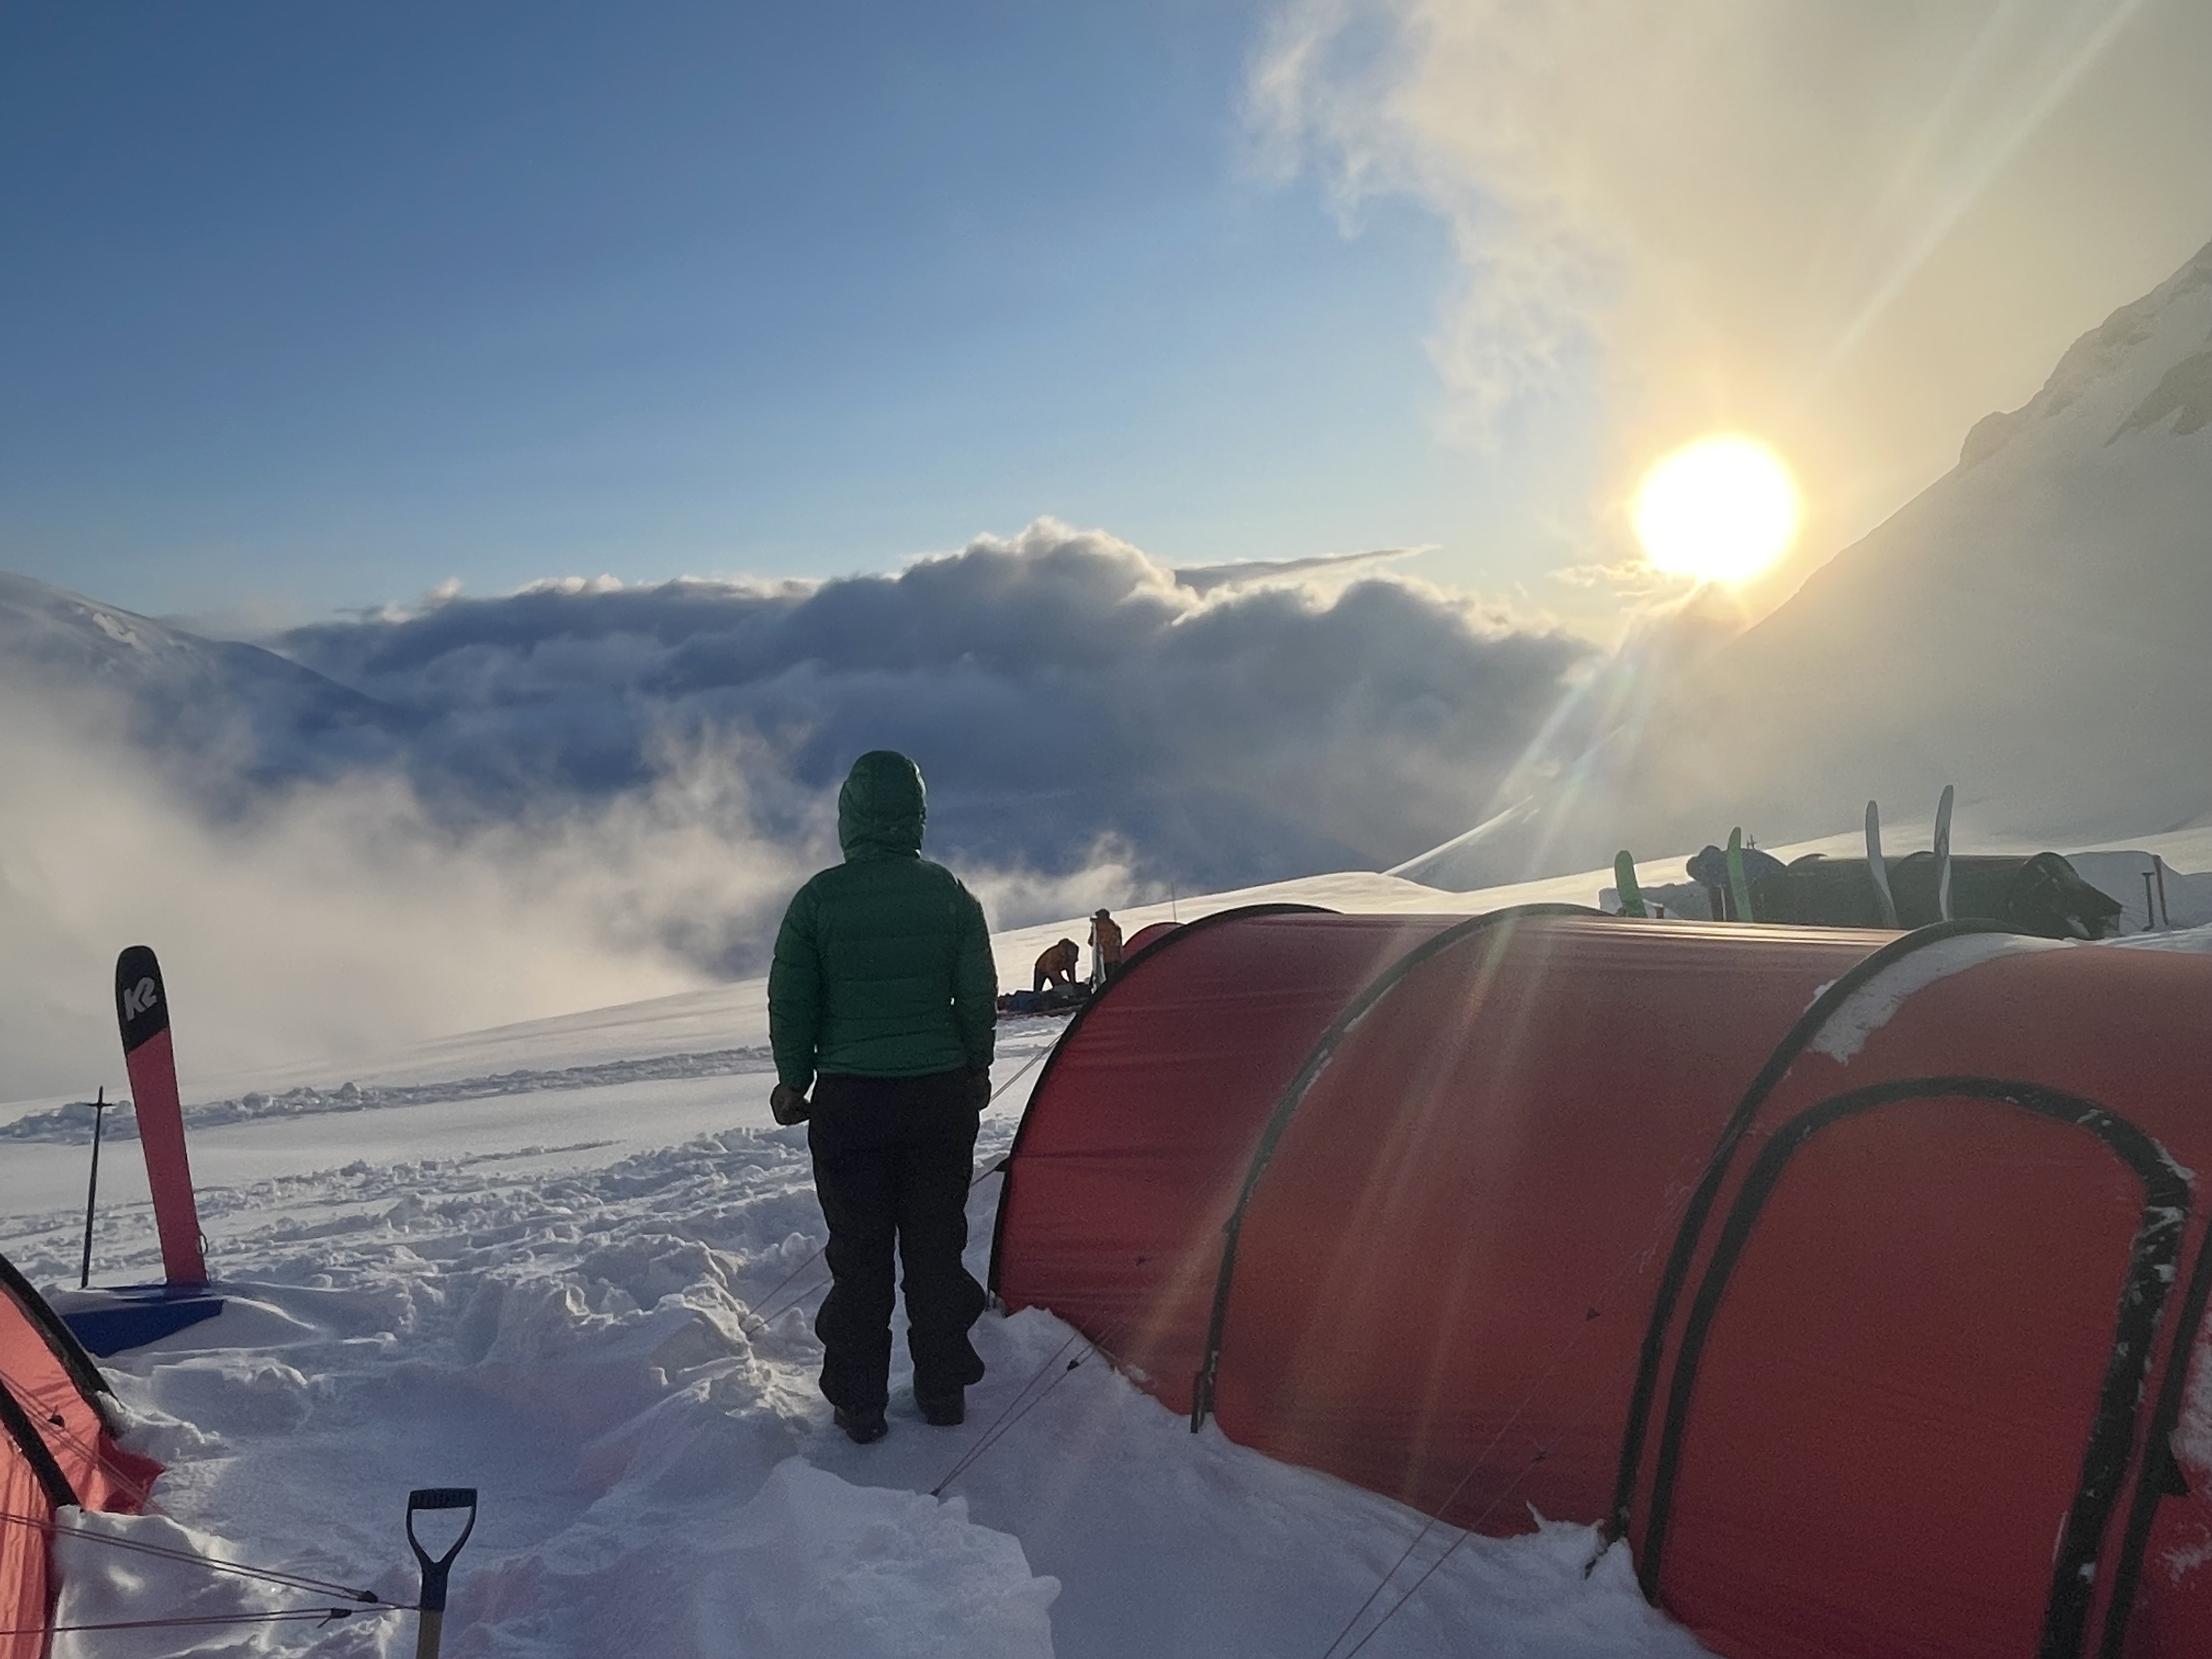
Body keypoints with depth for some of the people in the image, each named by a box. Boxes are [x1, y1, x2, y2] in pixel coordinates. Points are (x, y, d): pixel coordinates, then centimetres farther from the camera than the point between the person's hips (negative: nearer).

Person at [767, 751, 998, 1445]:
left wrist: (794, 1081, 9)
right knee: (937, 1248, 12)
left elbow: (791, 1002, -4)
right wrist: (976, 1069, 16)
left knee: (859, 1256, 7)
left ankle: (859, 1406, 13)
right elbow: (979, 995, 3)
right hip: (941, 1094, 2)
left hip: (850, 1101, -2)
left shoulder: (819, 898, -8)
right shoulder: (950, 893, -2)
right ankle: (943, 1391, 21)